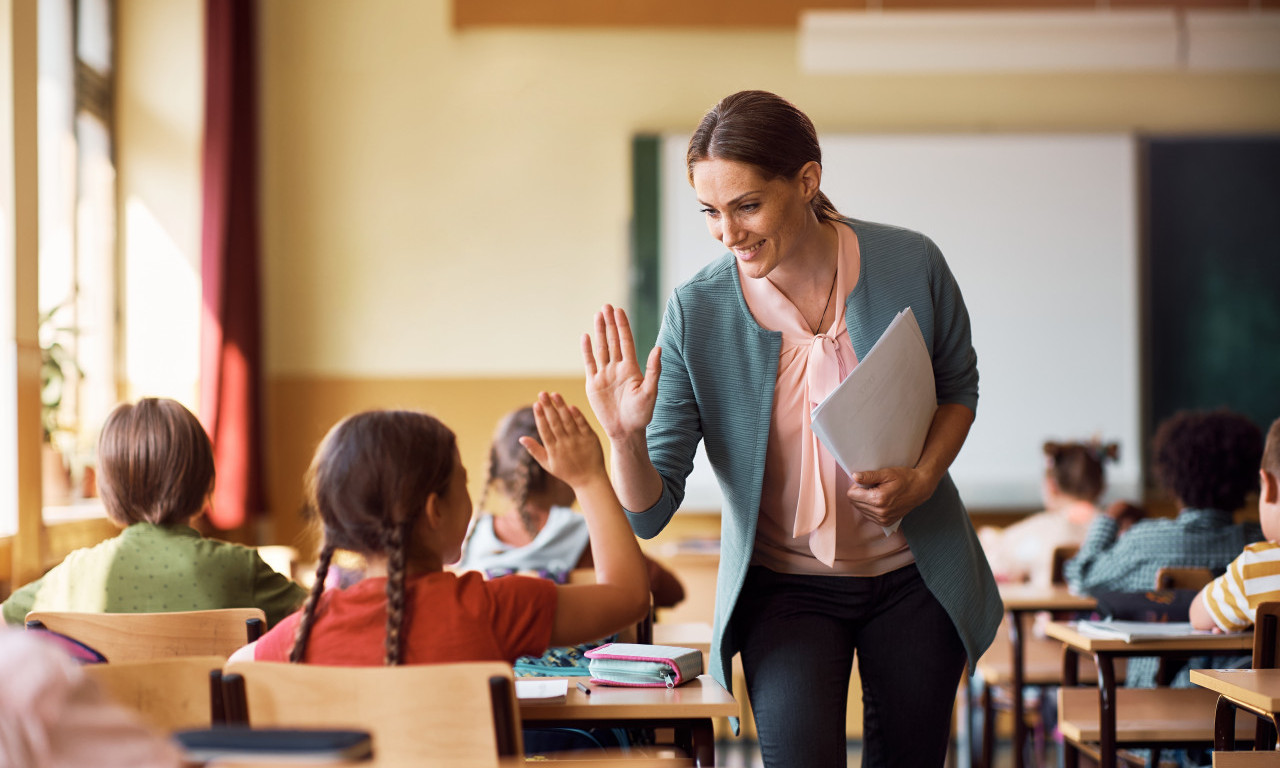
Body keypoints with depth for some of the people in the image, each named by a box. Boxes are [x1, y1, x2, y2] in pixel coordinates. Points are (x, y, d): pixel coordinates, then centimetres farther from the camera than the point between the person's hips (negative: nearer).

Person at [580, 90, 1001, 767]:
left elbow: (958, 385, 8)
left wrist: (922, 480, -10)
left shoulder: (911, 266, -14)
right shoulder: (695, 314, -16)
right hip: (784, 587, -1)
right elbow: (649, 514, -13)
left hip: (914, 577, 2)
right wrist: (625, 437, -34)